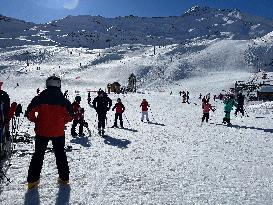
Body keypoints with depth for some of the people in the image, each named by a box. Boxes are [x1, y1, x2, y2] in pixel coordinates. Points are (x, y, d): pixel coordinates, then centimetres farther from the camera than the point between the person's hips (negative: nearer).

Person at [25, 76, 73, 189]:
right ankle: (64, 177, 23)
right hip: (58, 132, 0)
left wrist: (36, 121, 10)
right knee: (60, 154, 17)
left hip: (42, 132, 0)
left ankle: (33, 180, 15)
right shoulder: (64, 101, -7)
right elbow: (70, 116, 0)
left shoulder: (39, 98, -7)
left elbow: (29, 113, -7)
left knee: (38, 155, 15)